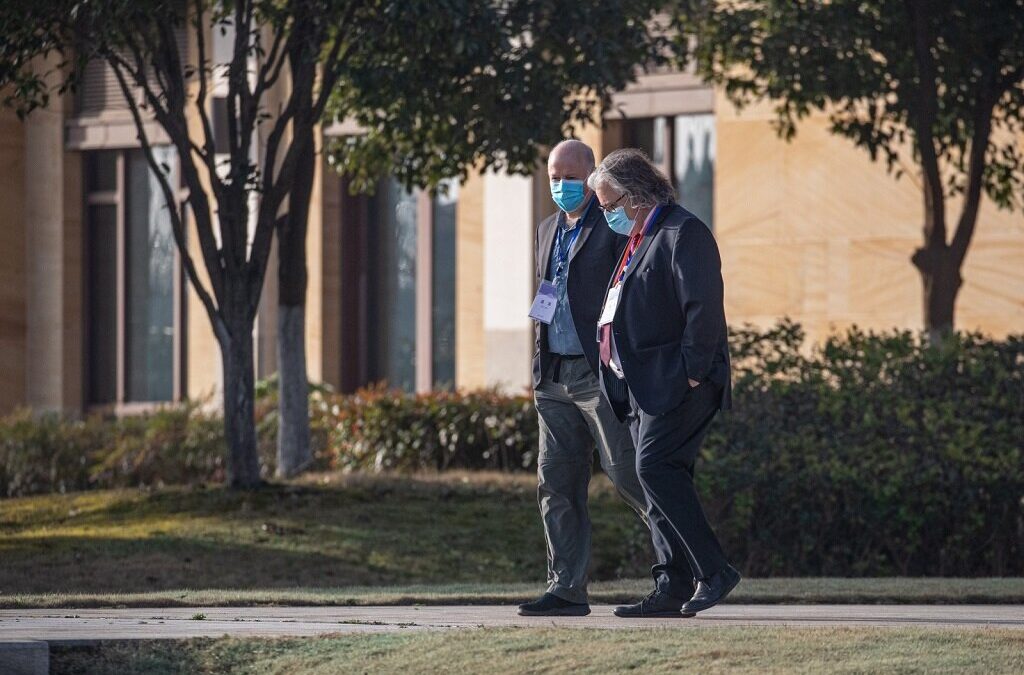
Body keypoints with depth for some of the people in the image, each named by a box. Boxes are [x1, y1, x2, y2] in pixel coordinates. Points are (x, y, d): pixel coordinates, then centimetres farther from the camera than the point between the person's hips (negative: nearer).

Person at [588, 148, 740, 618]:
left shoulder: (684, 234, -9)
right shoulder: (637, 239, 21)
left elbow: (703, 306, -17)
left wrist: (692, 373, -20)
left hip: (678, 383, -10)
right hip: (643, 386, 10)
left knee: (656, 468, -19)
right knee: (660, 476, 6)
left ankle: (714, 571, -15)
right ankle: (674, 588, 5)